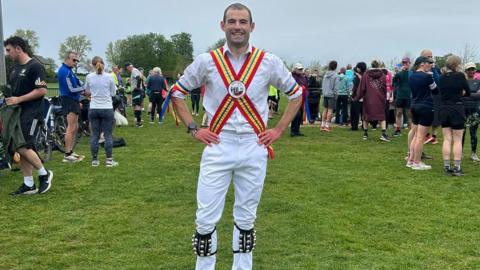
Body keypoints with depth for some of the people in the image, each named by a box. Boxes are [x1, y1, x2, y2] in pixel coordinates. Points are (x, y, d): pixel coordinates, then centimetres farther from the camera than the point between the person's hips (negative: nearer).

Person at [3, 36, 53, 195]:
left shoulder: (35, 67, -10)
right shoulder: (15, 68, 16)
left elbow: (42, 91, -17)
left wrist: (19, 99, -17)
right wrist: (7, 95, 5)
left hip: (31, 113, -9)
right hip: (17, 112, 9)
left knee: (22, 147, -15)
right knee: (19, 149, 6)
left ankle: (44, 174, 5)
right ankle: (28, 185, 13)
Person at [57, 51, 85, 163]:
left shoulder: (69, 70, 17)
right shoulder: (65, 71, -15)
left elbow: (77, 82, 16)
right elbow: (71, 89, -20)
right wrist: (84, 88, -10)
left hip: (73, 100, 11)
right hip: (69, 101, -11)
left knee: (74, 127, 15)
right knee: (71, 128, -10)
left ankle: (70, 152, 22)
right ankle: (67, 155, -8)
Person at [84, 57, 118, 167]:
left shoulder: (89, 77, -1)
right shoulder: (109, 77, -6)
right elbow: (113, 93, 4)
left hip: (93, 109, 2)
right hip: (107, 109, -2)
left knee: (94, 135, 9)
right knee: (108, 135, 4)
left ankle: (94, 160, 13)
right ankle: (109, 160, 7)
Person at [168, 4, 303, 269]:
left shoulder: (269, 62, 0)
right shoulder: (206, 61, -1)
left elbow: (296, 94, 11)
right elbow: (176, 93, 10)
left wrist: (278, 130, 3)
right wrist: (193, 129, 1)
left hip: (254, 148, 1)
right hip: (217, 147, 0)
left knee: (246, 218, 13)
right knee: (206, 218, 0)